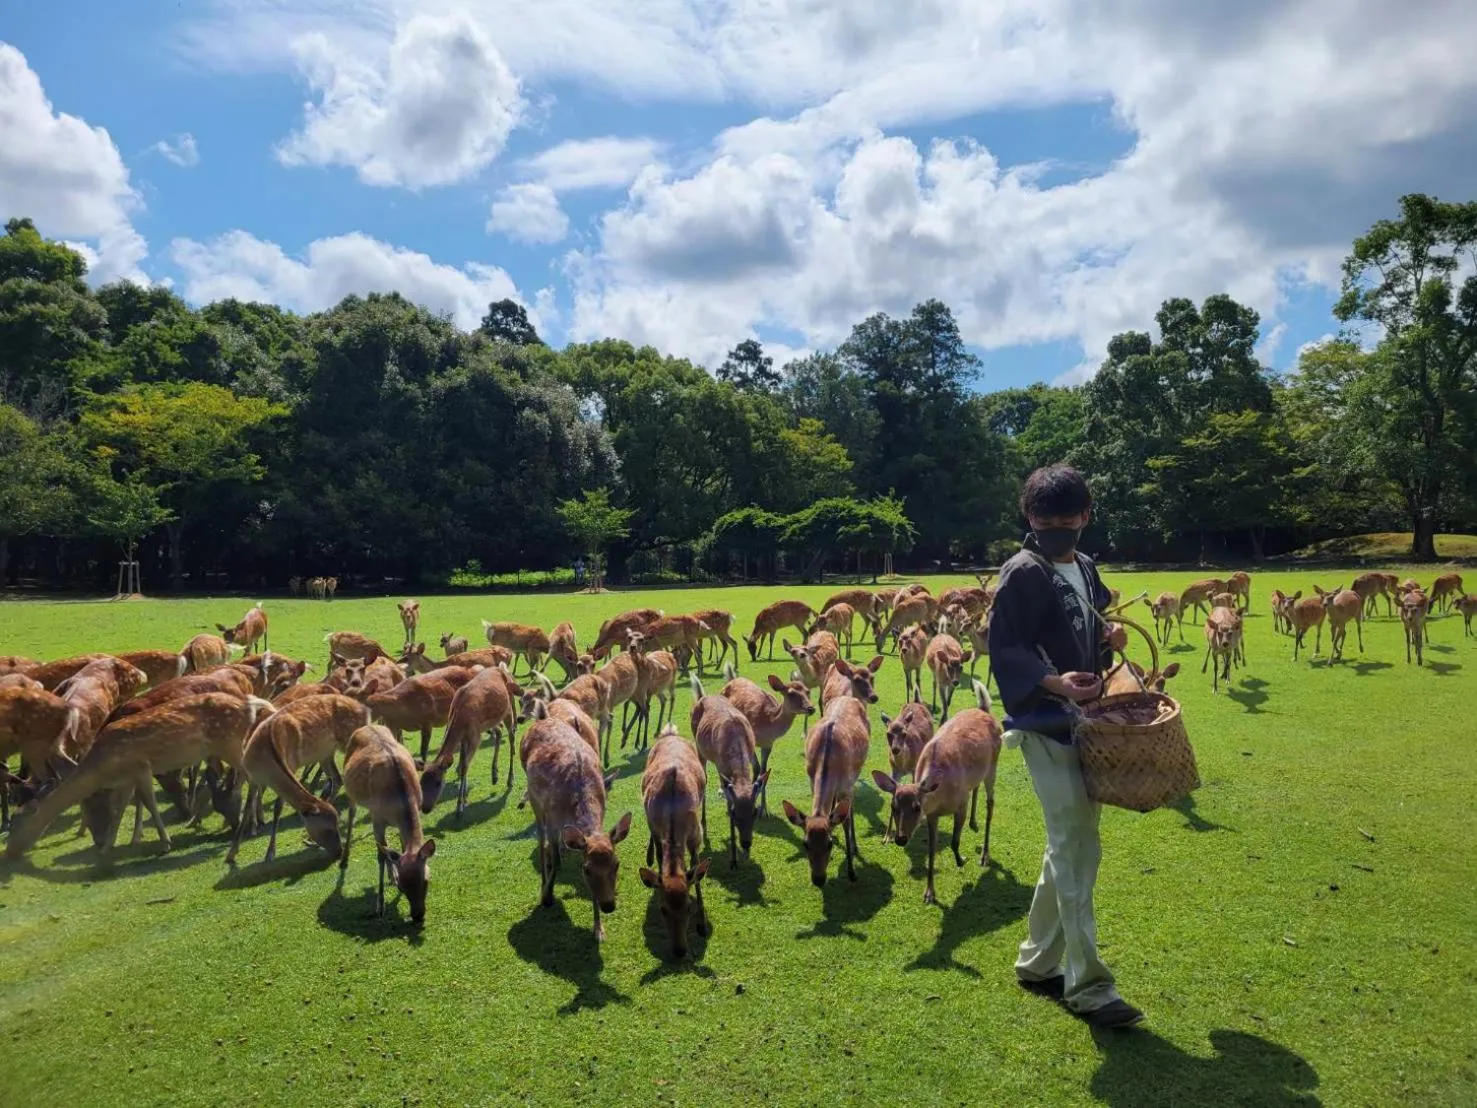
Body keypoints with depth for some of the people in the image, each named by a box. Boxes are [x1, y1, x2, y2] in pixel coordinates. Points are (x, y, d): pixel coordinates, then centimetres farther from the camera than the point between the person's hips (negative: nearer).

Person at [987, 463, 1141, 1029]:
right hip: (1047, 727, -9)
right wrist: (1054, 683, -32)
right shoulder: (1022, 573, -11)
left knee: (1069, 851, 15)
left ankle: (1036, 962, 29)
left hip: (1085, 723, 9)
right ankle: (1088, 987, 4)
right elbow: (1005, 651, -17)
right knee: (1076, 854, -7)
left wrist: (1109, 639, 1)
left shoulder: (1085, 569, 13)